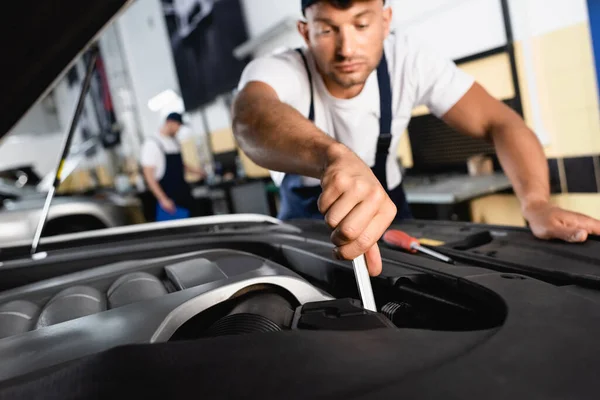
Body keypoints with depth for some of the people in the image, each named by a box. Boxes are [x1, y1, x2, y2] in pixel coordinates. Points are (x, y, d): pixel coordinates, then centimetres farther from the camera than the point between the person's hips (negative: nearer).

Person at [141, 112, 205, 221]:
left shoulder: (175, 141, 10)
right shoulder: (152, 144, -12)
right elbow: (149, 176, -15)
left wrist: (195, 170, 12)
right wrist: (163, 199, -19)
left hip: (184, 195, 7)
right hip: (169, 199, -7)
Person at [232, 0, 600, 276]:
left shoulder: (408, 61, -22)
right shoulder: (277, 71, -30)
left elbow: (500, 122, -24)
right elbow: (252, 115, -54)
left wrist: (538, 205, -44)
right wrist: (336, 156, -76)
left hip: (386, 214, 2)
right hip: (306, 221, -1)